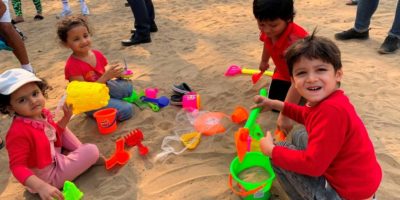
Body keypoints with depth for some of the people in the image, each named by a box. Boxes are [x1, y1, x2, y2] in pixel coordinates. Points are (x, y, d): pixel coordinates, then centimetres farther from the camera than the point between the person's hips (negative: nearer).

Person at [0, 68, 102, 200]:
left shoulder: (42, 114, -5)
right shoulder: (18, 132, -32)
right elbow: (17, 167, -32)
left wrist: (66, 117, 1)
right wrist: (42, 187, -43)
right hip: (47, 176, -9)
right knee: (92, 151, -17)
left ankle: (80, 152, 9)